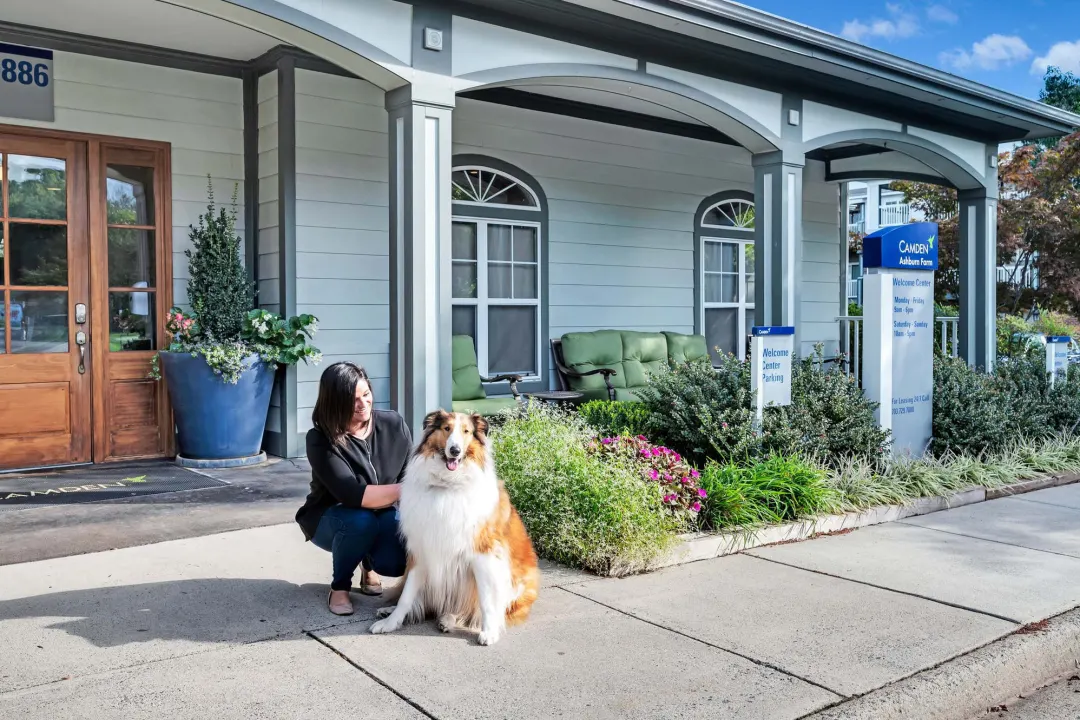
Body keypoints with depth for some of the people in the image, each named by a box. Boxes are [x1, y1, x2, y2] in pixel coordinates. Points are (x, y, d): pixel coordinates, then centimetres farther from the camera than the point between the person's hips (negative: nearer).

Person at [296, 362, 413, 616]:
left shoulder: (394, 425, -12)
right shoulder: (320, 440, -24)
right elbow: (353, 495, -33)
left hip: (382, 517, 3)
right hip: (329, 519, -3)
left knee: (402, 560, -27)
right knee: (362, 520, -37)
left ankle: (370, 563, 12)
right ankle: (340, 586, -9)